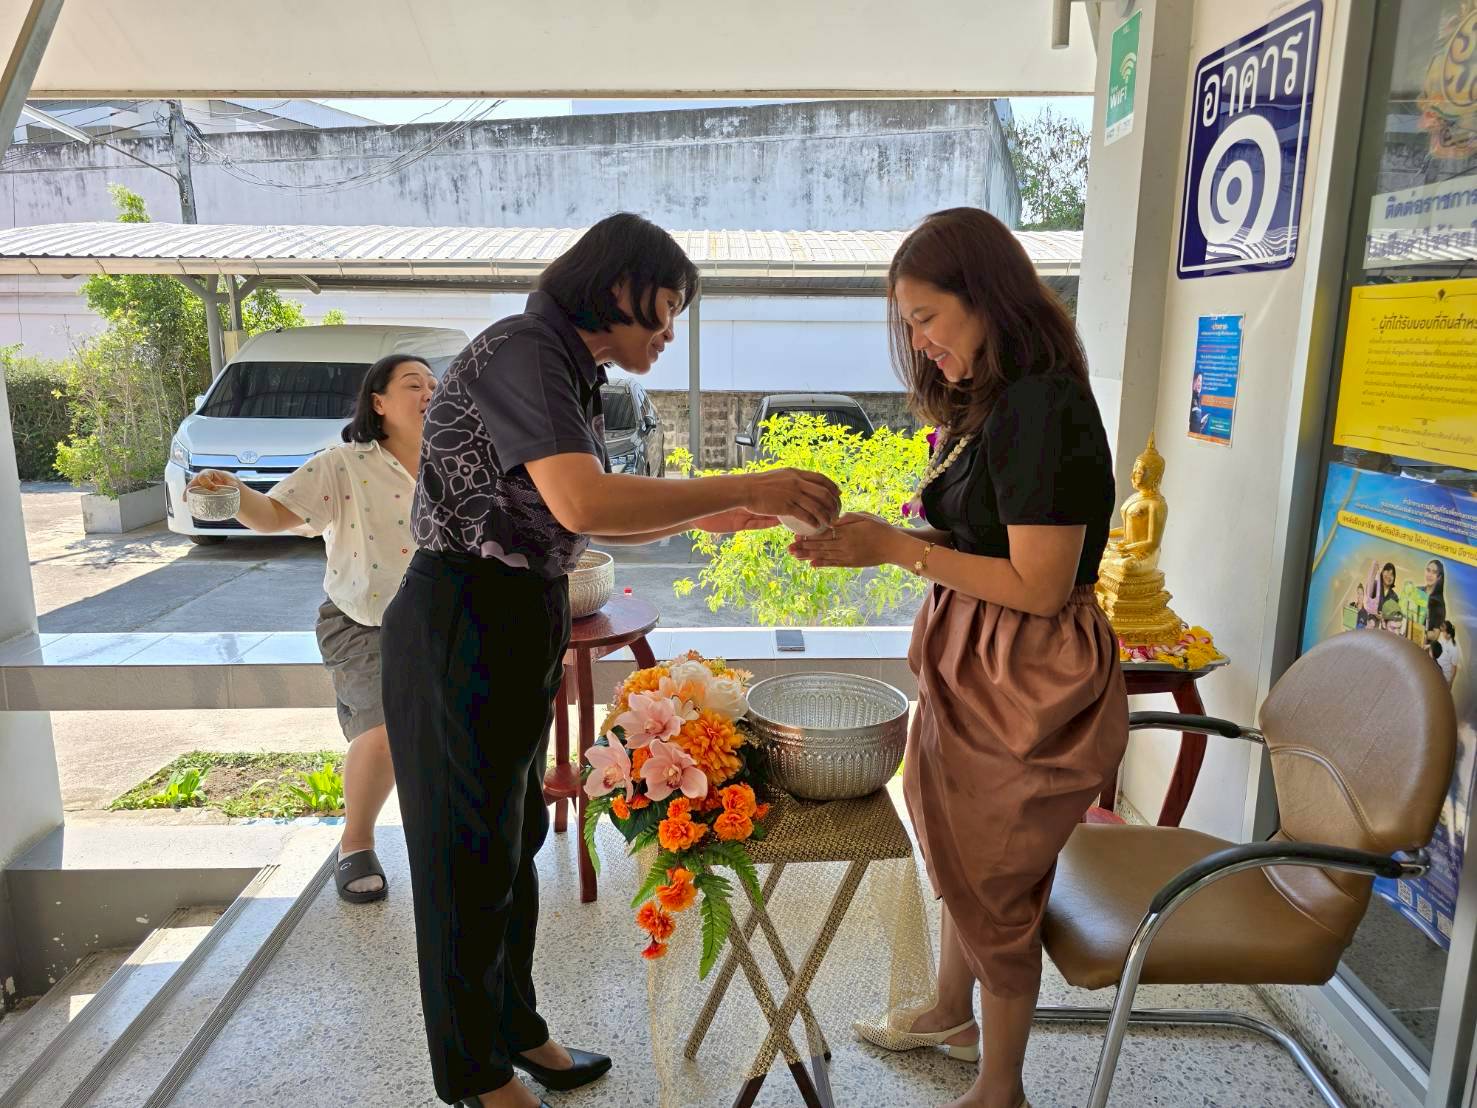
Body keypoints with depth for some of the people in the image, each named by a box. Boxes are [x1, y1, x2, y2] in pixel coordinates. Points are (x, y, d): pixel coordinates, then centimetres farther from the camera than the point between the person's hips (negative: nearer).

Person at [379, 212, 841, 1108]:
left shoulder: (571, 373, 12)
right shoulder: (523, 352, -18)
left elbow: (593, 518, 17)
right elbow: (582, 504, -33)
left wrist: (710, 516, 8)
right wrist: (746, 486, -26)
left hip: (521, 627, 9)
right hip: (464, 628, -9)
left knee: (518, 838, 20)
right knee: (471, 855, 7)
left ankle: (515, 1026, 40)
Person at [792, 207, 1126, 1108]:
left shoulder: (1045, 405, -22)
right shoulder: (990, 402, 9)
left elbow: (1039, 584, -24)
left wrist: (896, 549, -19)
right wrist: (873, 542, -1)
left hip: (1029, 682, -9)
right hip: (974, 666, 9)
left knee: (996, 881, 9)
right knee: (963, 855, 25)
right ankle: (952, 1014, 50)